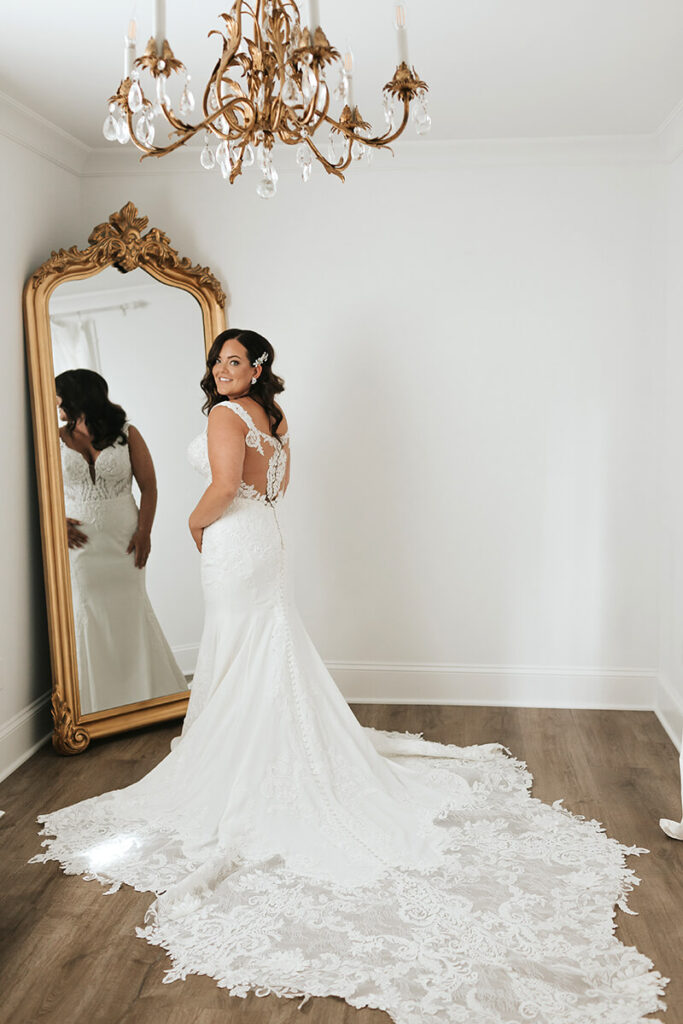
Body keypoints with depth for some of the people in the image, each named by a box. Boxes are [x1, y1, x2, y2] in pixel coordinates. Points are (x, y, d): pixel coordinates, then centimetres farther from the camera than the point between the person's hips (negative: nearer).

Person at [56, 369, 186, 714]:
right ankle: (98, 705, 15)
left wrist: (144, 531, -9)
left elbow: (149, 486, 0)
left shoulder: (126, 434, 0)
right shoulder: (56, 439, 5)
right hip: (80, 542, 1)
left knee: (131, 613, 4)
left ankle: (147, 694, 20)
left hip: (123, 540, -1)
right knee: (87, 615, 3)